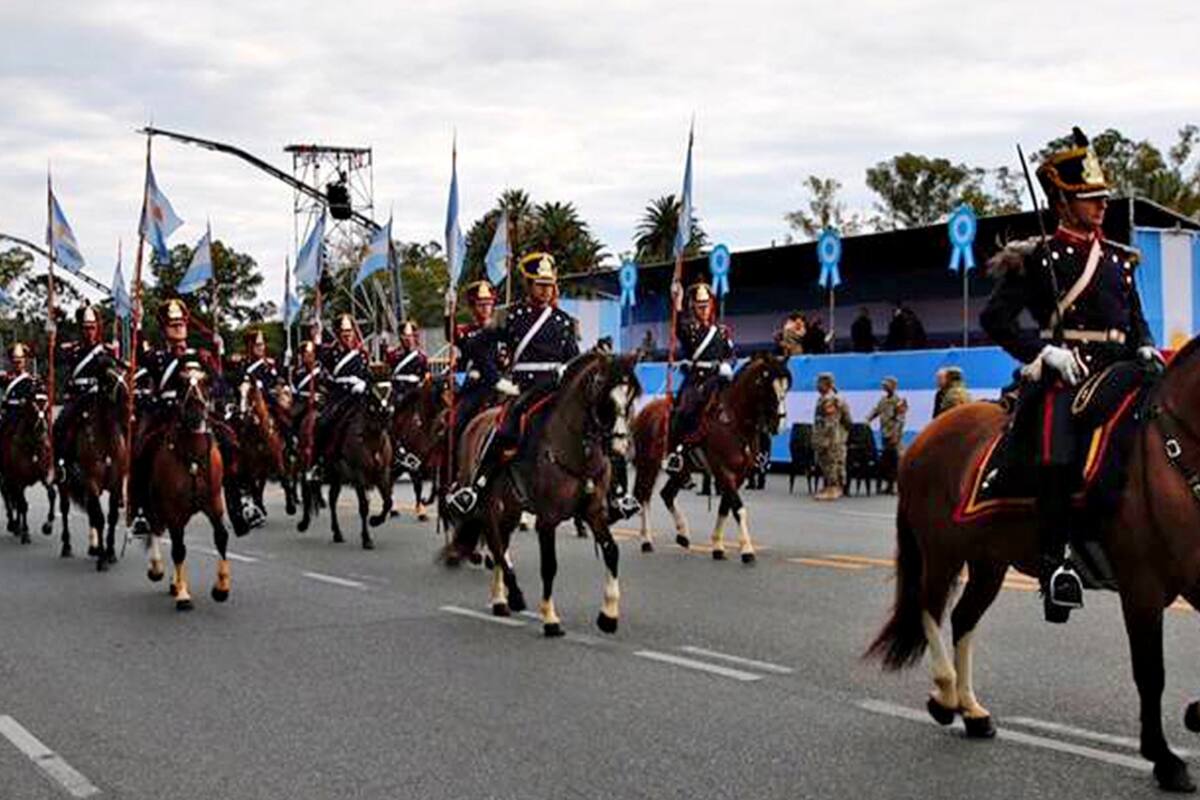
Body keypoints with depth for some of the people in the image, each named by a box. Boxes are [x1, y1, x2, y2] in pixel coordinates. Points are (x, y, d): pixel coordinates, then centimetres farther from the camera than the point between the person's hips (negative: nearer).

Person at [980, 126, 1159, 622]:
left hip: (1116, 371, 6)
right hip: (1062, 375, -6)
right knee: (1058, 460, -27)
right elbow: (994, 319, -1)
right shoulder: (1038, 259, 3)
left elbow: (1137, 320, 27)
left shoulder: (1119, 259, 20)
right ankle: (1056, 561, -23)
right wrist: (1045, 352, -12)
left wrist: (1146, 349, 5)